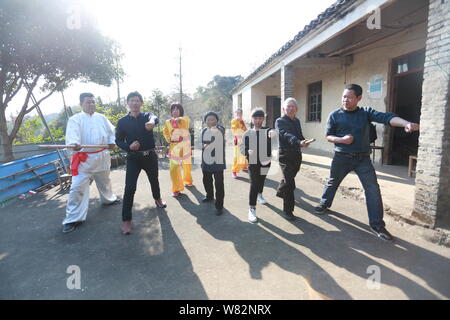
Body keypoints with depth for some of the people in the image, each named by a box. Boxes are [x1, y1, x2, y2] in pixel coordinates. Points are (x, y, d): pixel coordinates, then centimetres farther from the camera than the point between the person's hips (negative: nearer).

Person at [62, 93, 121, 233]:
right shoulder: (75, 119, -6)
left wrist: (112, 141, -5)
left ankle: (108, 198, 51)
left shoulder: (101, 118, 9)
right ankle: (73, 218, 3)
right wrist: (74, 143, -44)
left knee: (104, 181, 24)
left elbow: (111, 131, 15)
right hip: (83, 158, -4)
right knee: (77, 187, -8)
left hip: (101, 156, 5)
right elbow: (72, 134, -23)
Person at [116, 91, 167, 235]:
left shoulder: (147, 116, -2)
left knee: (154, 180, 21)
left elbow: (154, 118, -27)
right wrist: (129, 146, -18)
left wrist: (152, 122, -53)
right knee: (130, 188, -9)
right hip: (133, 157, -1)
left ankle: (157, 199, 51)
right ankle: (126, 220, 1)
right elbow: (118, 140, 4)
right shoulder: (122, 121, 0)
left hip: (150, 155, 1)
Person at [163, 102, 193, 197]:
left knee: (187, 165, 15)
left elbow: (184, 120, -29)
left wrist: (179, 119, -49)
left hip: (185, 146, 0)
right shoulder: (168, 122, 3)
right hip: (174, 146, 0)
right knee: (174, 167, -8)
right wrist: (168, 140, 6)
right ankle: (176, 189, 0)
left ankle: (187, 181, 41)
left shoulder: (185, 119, -3)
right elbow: (165, 132, 21)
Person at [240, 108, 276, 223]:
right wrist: (247, 152, -22)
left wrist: (273, 133, -55)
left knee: (261, 180, 23)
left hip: (265, 161, 2)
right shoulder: (247, 133, -3)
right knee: (254, 184, -10)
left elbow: (273, 132, -29)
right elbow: (242, 147, 1)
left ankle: (259, 195, 54)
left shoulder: (267, 130, -6)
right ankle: (252, 209, -5)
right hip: (252, 162, -2)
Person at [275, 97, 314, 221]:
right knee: (290, 183, -10)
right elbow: (286, 135, -28)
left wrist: (304, 142, -3)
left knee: (289, 177, 23)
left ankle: (280, 192, 52)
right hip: (285, 154, -7)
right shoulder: (280, 121, -9)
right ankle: (287, 210, 1)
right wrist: (299, 142, -45)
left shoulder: (297, 121, 12)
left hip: (297, 154, 7)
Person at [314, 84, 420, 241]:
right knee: (332, 182, 15)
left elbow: (386, 117, -17)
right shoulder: (335, 115, -3)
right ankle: (324, 204, 40)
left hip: (363, 158, 1)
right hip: (342, 157, 0)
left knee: (373, 189, -4)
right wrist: (341, 139, -18)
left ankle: (377, 224, 5)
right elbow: (328, 136, 2)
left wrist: (406, 123, -35)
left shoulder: (366, 112, -1)